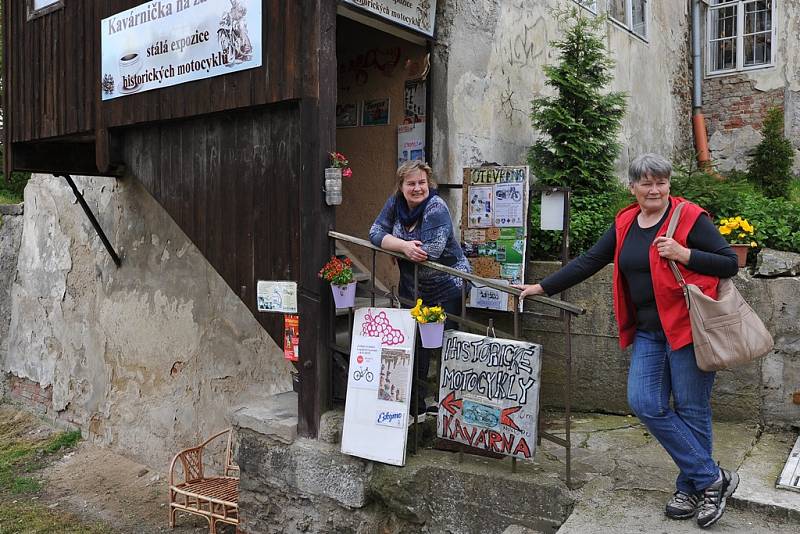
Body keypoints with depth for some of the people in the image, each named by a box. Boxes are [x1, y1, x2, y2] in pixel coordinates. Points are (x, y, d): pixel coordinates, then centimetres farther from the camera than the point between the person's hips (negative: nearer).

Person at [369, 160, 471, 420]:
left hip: (446, 288, -6)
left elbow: (430, 252, -29)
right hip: (413, 288, 6)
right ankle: (415, 406, 22)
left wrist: (397, 251, -13)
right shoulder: (395, 203, 1)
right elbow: (376, 233, -6)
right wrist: (404, 246, -23)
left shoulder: (436, 208, -19)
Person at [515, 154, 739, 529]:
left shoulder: (690, 218, -6)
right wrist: (542, 287, 11)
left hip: (687, 326, -5)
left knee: (691, 410, 2)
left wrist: (684, 254, -19)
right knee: (645, 403, -3)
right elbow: (588, 262, 13)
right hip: (648, 332, 5)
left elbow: (730, 263, -6)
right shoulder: (625, 224, 10)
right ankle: (713, 478, 11)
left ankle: (692, 488, 22)